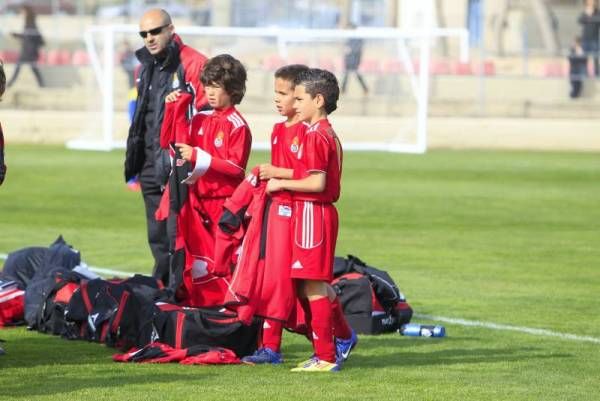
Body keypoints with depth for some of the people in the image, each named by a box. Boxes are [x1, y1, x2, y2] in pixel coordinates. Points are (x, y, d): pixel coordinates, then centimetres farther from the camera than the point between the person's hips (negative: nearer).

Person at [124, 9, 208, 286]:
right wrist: (134, 158, 20)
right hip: (151, 168, 8)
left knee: (177, 235, -9)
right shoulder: (146, 68, 16)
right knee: (157, 237, 14)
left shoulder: (194, 65, -10)